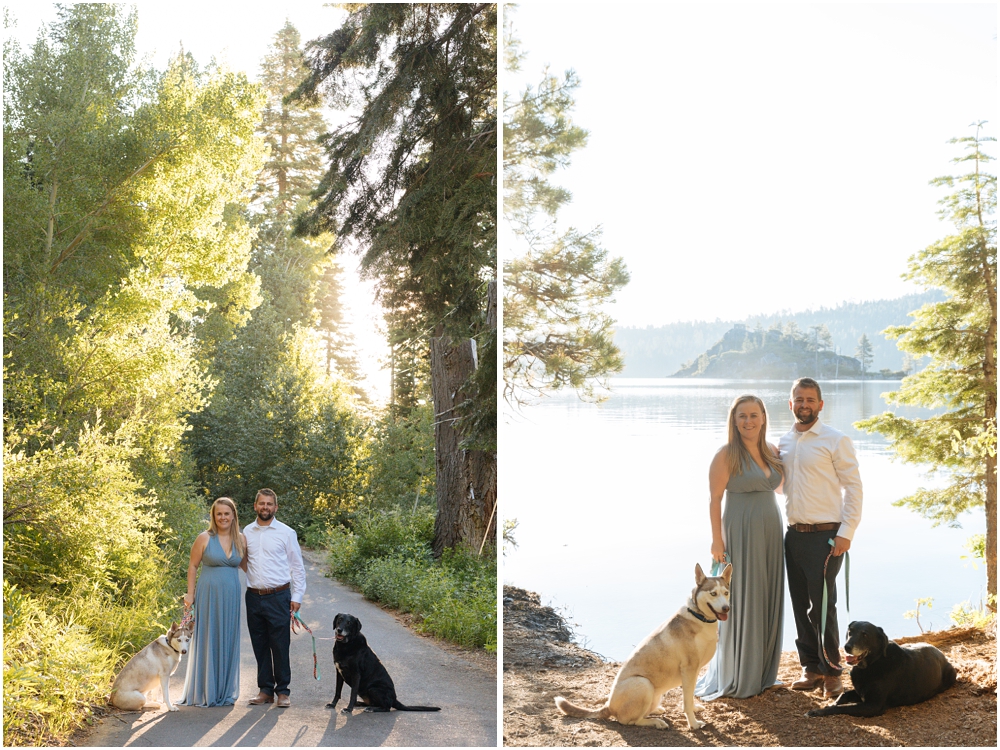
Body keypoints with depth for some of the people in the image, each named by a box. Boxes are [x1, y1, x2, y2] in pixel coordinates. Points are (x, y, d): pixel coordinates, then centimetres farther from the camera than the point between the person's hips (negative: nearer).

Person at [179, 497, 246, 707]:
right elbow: (192, 566, 0)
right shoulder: (204, 538, -4)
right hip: (208, 594, -3)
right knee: (207, 641, 2)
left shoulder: (241, 539, 5)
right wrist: (190, 593, -3)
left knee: (228, 642, 9)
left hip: (231, 596, 3)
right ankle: (204, 692, 11)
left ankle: (225, 692, 19)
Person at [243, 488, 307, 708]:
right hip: (253, 597, 3)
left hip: (278, 597, -3)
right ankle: (265, 690, 17)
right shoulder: (247, 532, 9)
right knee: (260, 646, 8)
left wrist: (297, 597, -2)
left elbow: (297, 566, 3)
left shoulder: (286, 533, 1)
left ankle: (283, 691, 7)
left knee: (280, 646, -2)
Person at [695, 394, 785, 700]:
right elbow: (715, 499, -11)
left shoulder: (771, 452, 9)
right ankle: (735, 679, 9)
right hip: (740, 534, -6)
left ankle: (762, 672, 23)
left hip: (770, 534, 6)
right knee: (740, 602, -1)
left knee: (768, 602, 11)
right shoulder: (727, 455, -9)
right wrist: (717, 540, -16)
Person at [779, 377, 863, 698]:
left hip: (825, 535, -6)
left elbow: (853, 487, -7)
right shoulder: (783, 443, 13)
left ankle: (831, 671, 5)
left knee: (822, 604, -7)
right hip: (794, 535, 6)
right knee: (801, 604, 8)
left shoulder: (836, 440, -5)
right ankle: (811, 667, 19)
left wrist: (846, 533, -13)